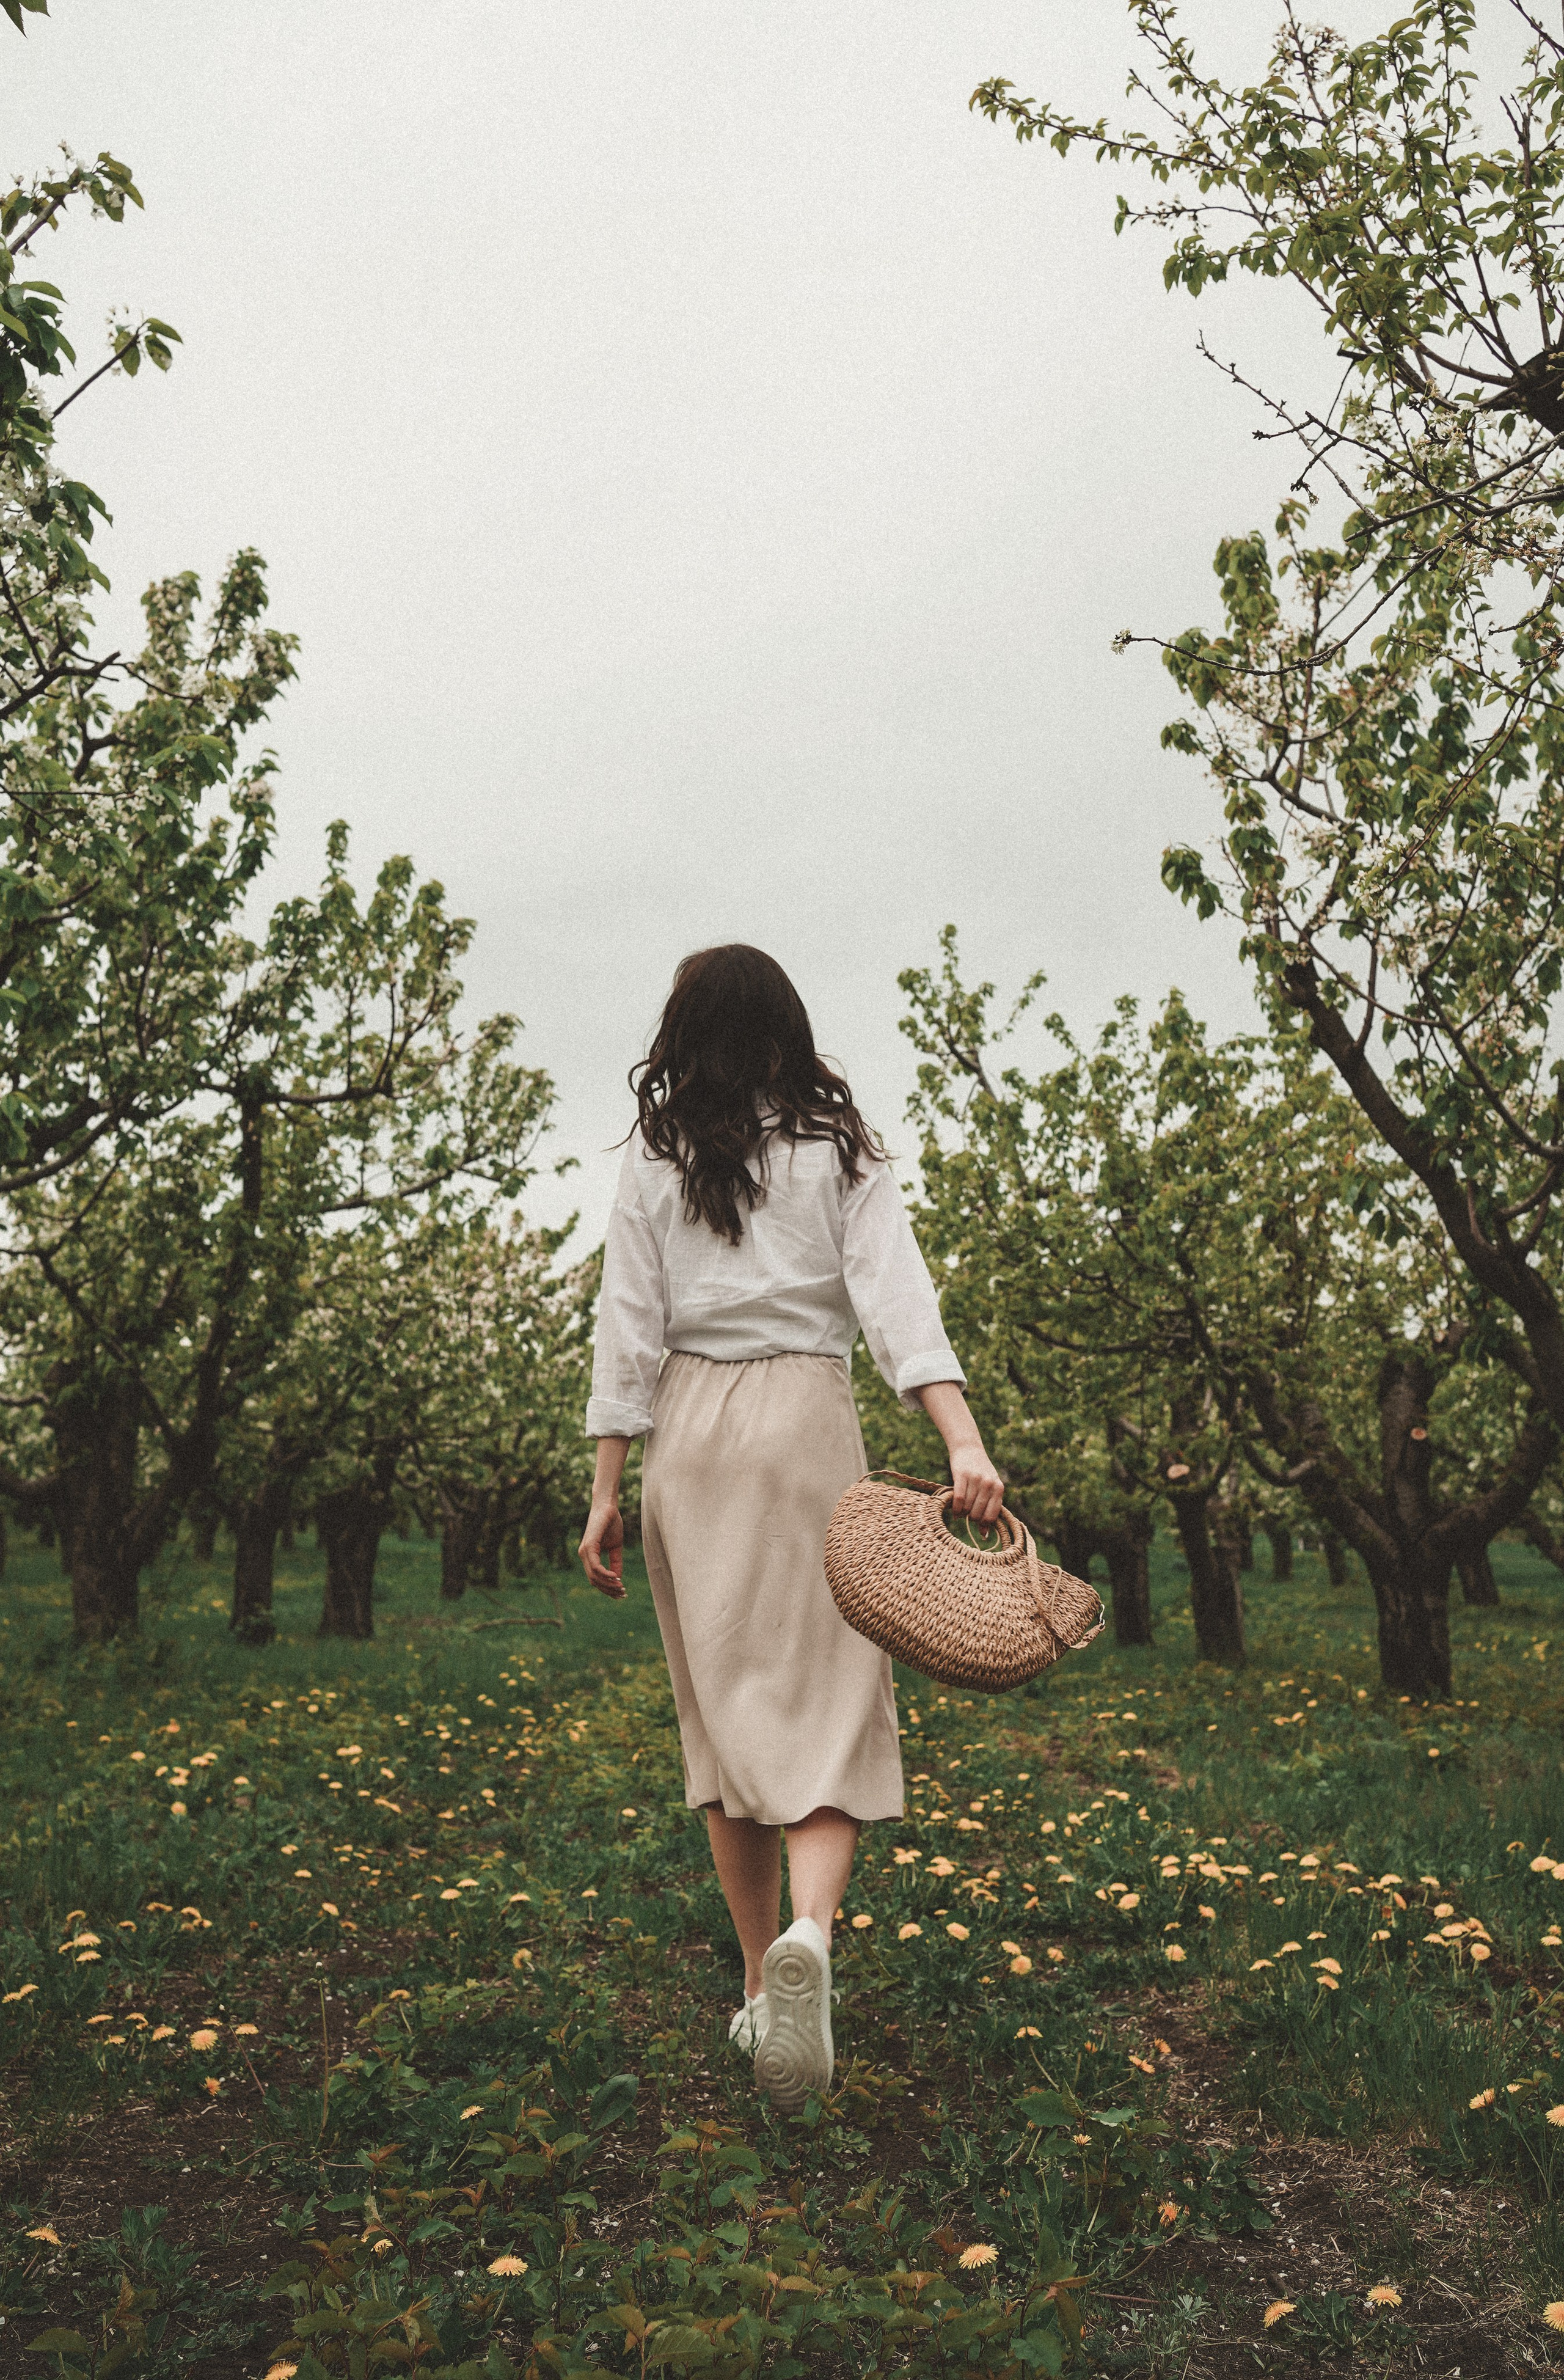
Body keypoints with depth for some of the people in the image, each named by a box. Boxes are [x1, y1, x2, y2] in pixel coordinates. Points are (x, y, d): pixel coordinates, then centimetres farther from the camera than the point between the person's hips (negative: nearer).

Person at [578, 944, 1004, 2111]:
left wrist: (608, 1490, 5)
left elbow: (629, 1332, 1)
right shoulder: (841, 1148, 3)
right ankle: (810, 1934, -23)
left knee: (727, 1707, 10)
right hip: (808, 1420, -1)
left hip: (689, 1429, 1)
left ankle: (762, 1988, 18)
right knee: (830, 1702, 2)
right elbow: (896, 1293, -10)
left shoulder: (655, 1161, 4)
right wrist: (964, 1442, -18)